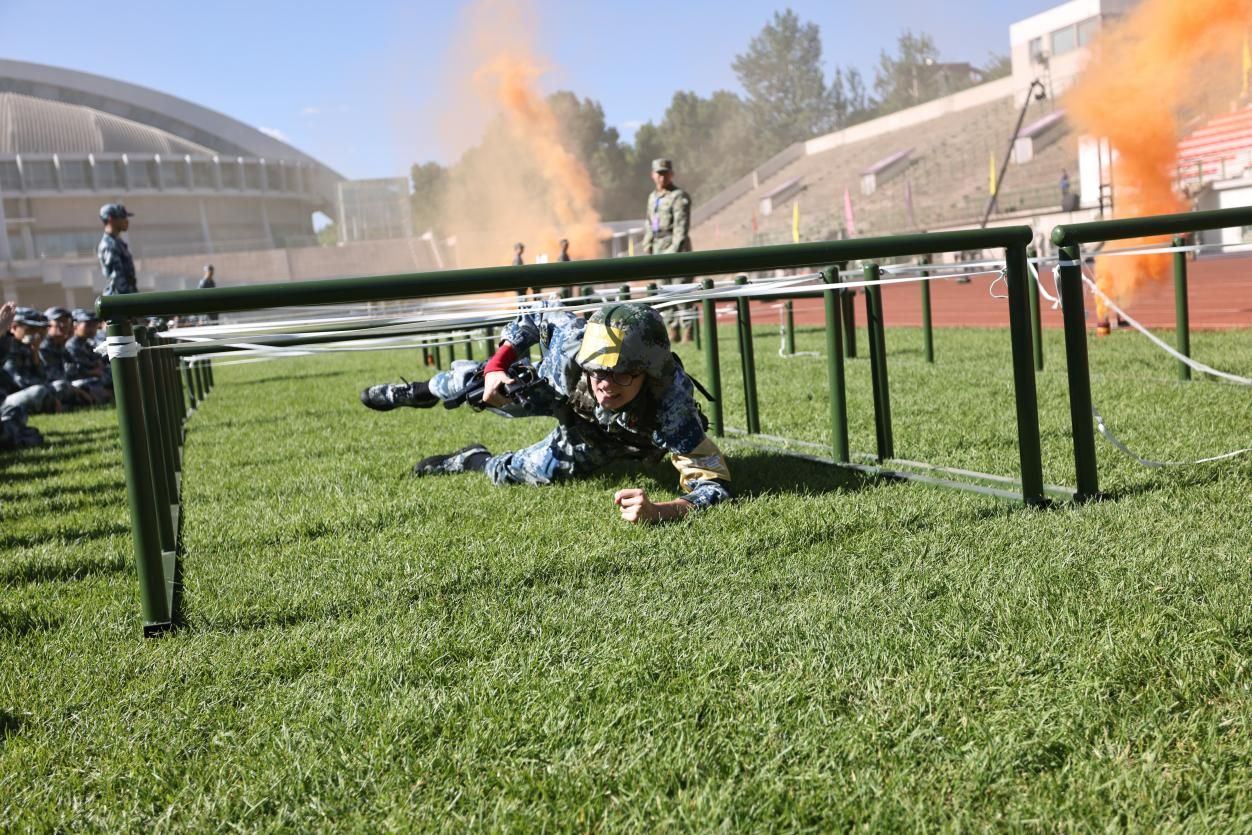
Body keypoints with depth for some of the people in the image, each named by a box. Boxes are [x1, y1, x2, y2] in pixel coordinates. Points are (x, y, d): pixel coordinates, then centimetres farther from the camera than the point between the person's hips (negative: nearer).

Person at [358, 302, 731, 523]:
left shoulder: (671, 410, -48)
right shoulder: (573, 343, -41)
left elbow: (715, 484, -48)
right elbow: (541, 314, -17)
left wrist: (659, 510, -66)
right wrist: (496, 366, -24)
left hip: (599, 441, -1)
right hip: (562, 391, 1)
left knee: (511, 473, 2)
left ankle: (474, 460, 41)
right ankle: (420, 392, 46)